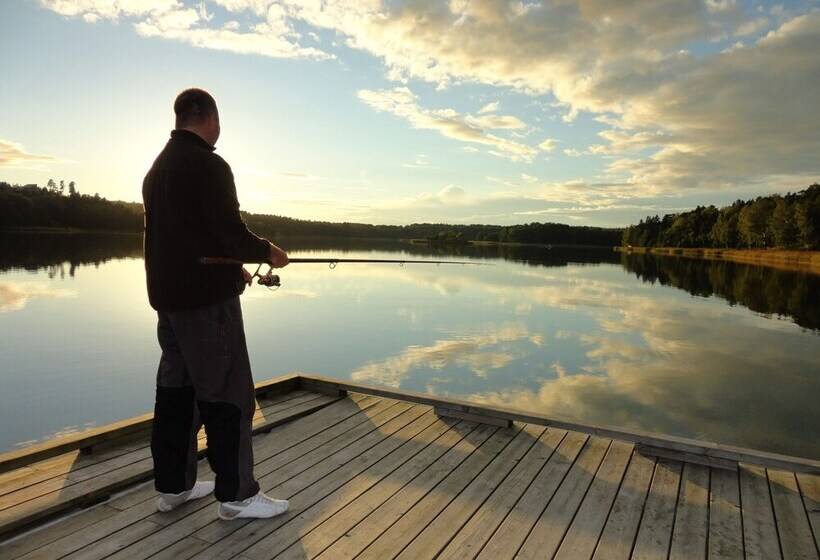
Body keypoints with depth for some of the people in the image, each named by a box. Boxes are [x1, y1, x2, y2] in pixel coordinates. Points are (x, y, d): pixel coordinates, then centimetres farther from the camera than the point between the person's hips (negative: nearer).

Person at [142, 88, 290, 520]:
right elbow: (232, 233, -19)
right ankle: (236, 494, 7)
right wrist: (268, 252, 1)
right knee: (227, 392, -2)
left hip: (167, 294, 9)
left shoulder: (157, 168, 15)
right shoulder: (209, 166, -14)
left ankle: (173, 485, 24)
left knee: (176, 388, 14)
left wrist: (231, 269, 20)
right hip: (206, 297, -9)